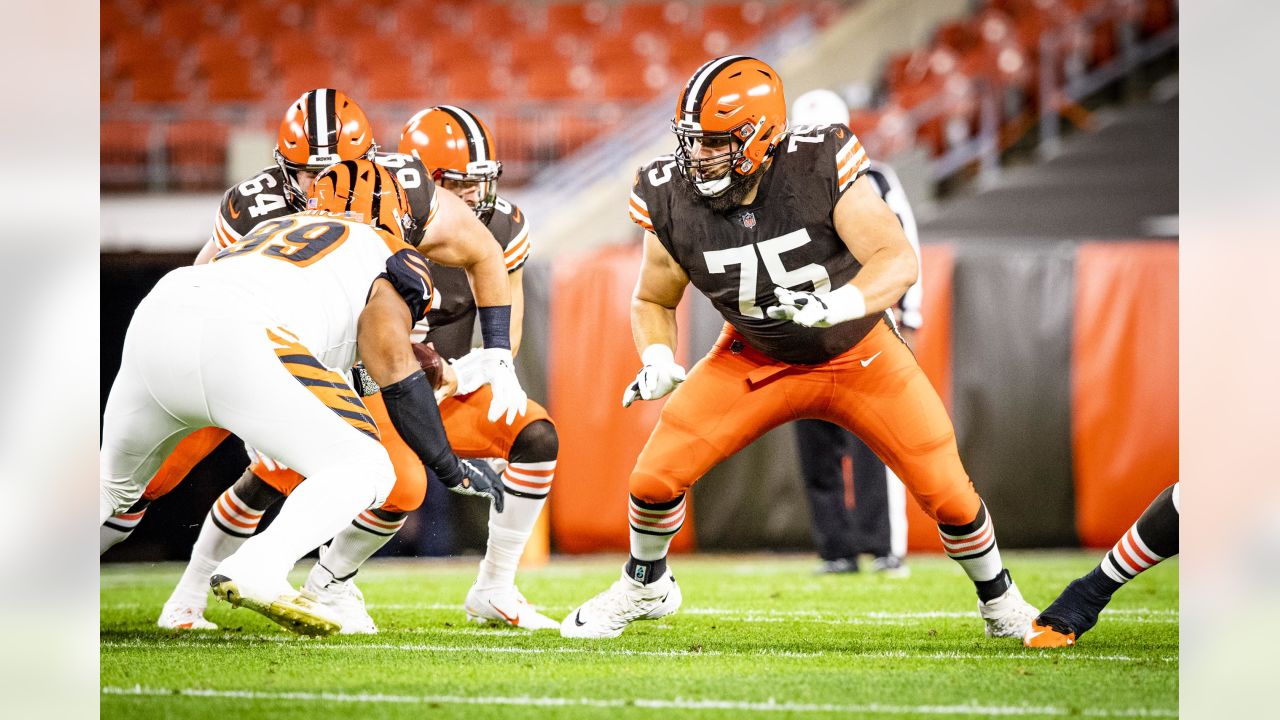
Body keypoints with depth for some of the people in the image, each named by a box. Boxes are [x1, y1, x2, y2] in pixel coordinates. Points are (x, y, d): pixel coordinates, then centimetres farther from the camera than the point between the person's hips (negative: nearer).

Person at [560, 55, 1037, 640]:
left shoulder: (820, 167, -29)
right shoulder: (675, 201, -19)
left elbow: (897, 260, -32)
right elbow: (654, 301, -2)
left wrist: (838, 303, -51)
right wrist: (658, 360, -22)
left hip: (860, 353, -2)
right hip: (758, 362, 2)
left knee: (948, 494, -6)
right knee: (656, 476, -9)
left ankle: (999, 601, 24)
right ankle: (644, 588, 23)